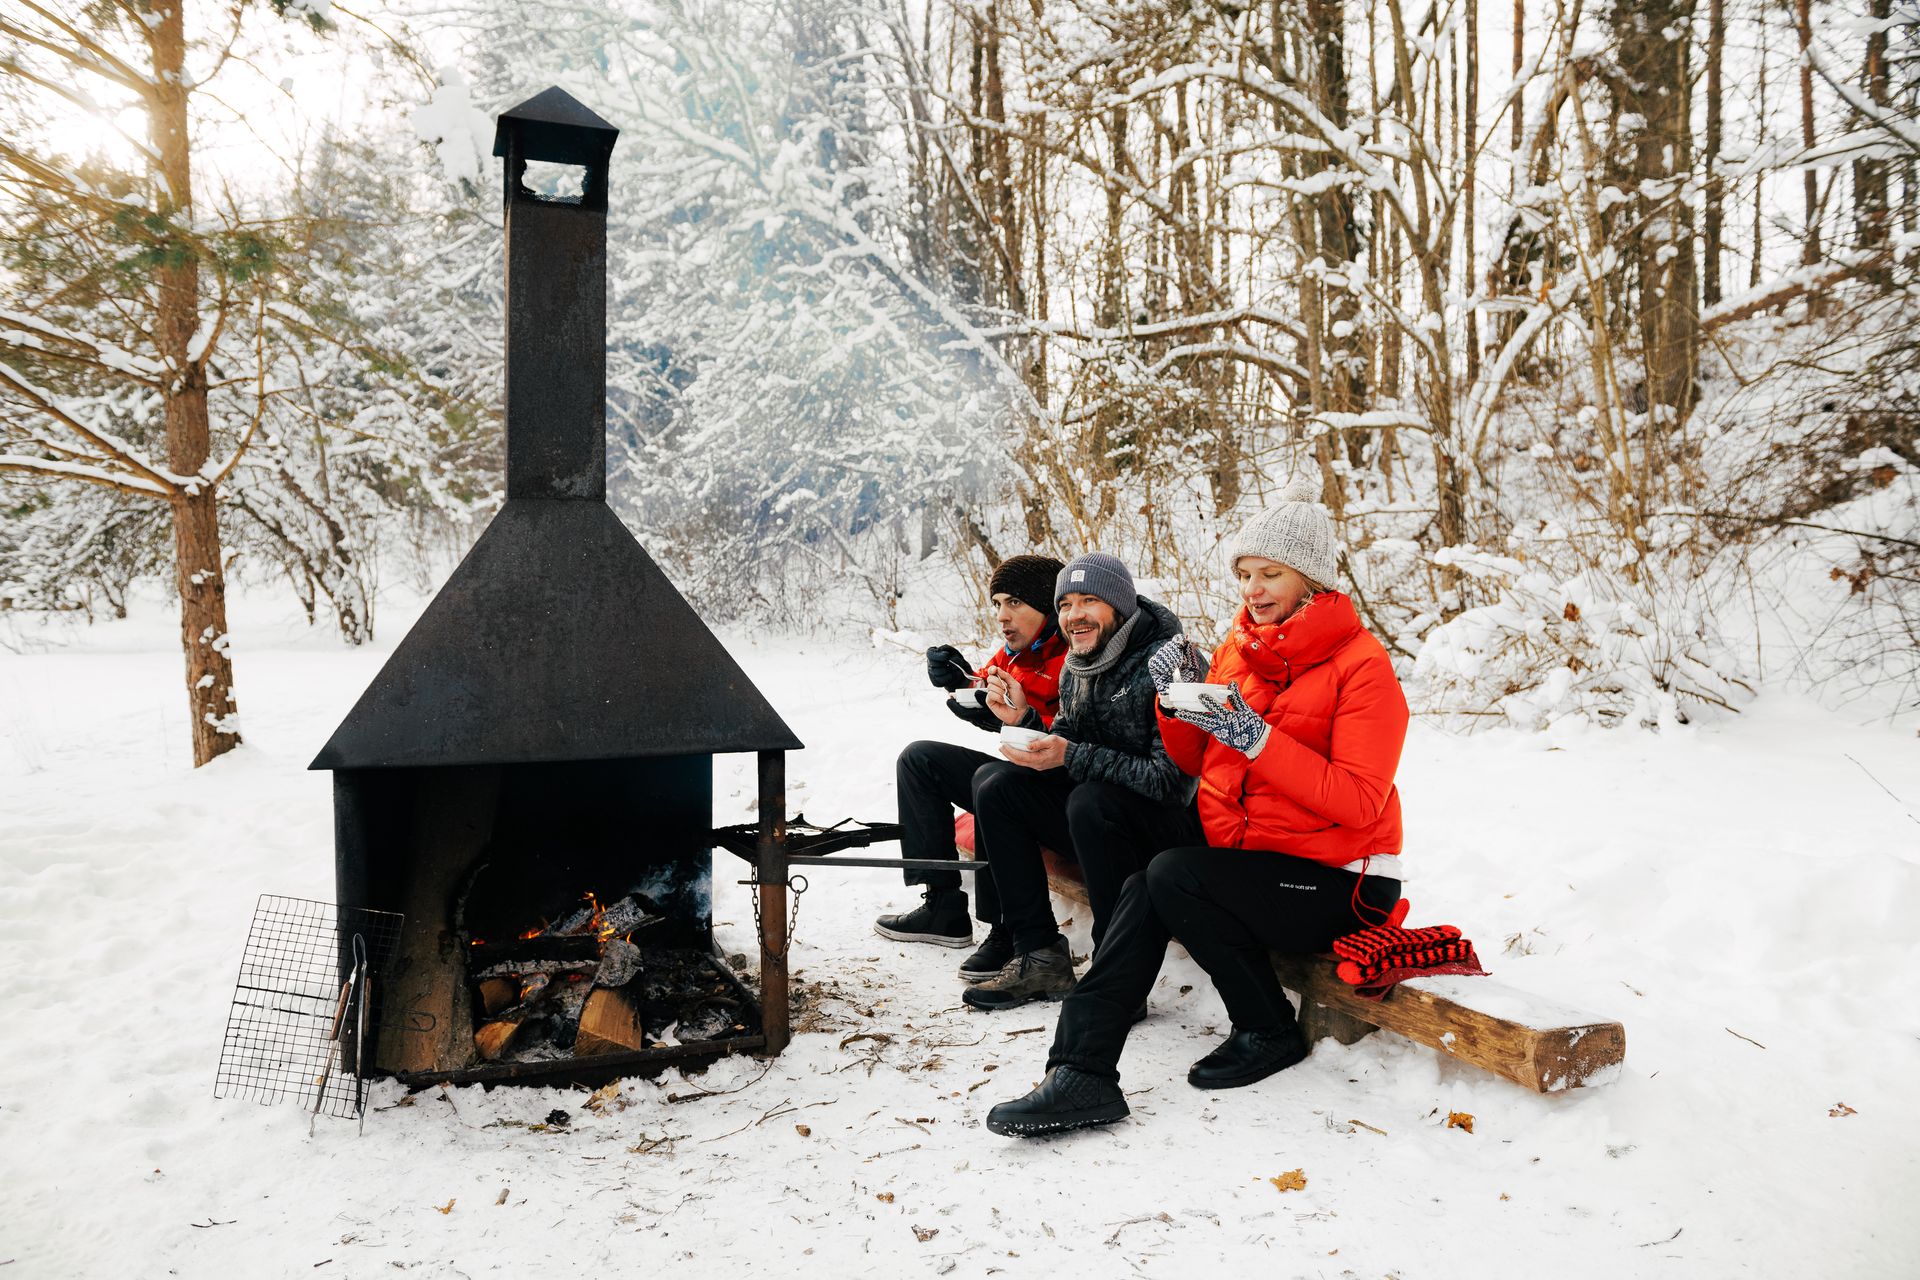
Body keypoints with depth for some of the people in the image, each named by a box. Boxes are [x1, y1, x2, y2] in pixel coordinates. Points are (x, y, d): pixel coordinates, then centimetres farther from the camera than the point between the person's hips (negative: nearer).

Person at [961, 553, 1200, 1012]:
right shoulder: (1075, 668, 5)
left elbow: (1173, 778, -25)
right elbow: (1065, 741, 12)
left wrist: (1074, 758, -27)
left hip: (1173, 823, -8)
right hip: (1097, 819, 8)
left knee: (1090, 800, -35)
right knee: (996, 786, -5)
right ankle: (1039, 956, -6)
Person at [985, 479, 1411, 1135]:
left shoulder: (1361, 663, -11)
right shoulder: (1239, 648, 9)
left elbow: (1357, 803, -19)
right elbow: (1194, 763, 14)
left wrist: (1256, 737, -26)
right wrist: (1180, 694, -5)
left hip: (1340, 882, -6)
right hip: (1250, 858, 6)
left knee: (1172, 874, -26)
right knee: (1143, 890, -20)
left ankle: (1270, 1032, -5)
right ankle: (1082, 1074, -23)